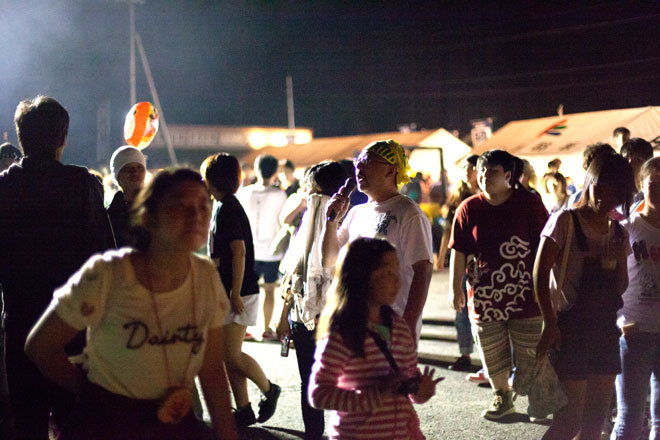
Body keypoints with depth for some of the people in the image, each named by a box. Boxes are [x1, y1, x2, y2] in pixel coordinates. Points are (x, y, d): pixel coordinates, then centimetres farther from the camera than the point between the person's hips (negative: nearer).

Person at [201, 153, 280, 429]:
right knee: (229, 356, 8)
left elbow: (239, 252, -21)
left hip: (239, 292, -10)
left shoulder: (227, 208, -14)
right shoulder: (223, 206, 17)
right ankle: (244, 411, 13)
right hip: (226, 293, 10)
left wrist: (236, 294, -23)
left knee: (232, 355, -10)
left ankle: (269, 390, 10)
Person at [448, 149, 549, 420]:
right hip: (484, 297, 2)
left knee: (530, 357, 6)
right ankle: (502, 396, 32)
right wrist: (456, 289, 2)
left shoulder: (528, 203, -3)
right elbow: (459, 252, 3)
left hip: (525, 296, -2)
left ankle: (536, 398, 26)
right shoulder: (468, 209, 0)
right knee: (493, 357, 12)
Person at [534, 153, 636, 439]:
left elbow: (622, 287, 13)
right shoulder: (566, 221, -8)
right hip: (570, 327, -6)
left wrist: (615, 261, -8)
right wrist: (550, 325, -17)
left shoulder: (618, 233, 10)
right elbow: (540, 274, -12)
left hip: (605, 329, 6)